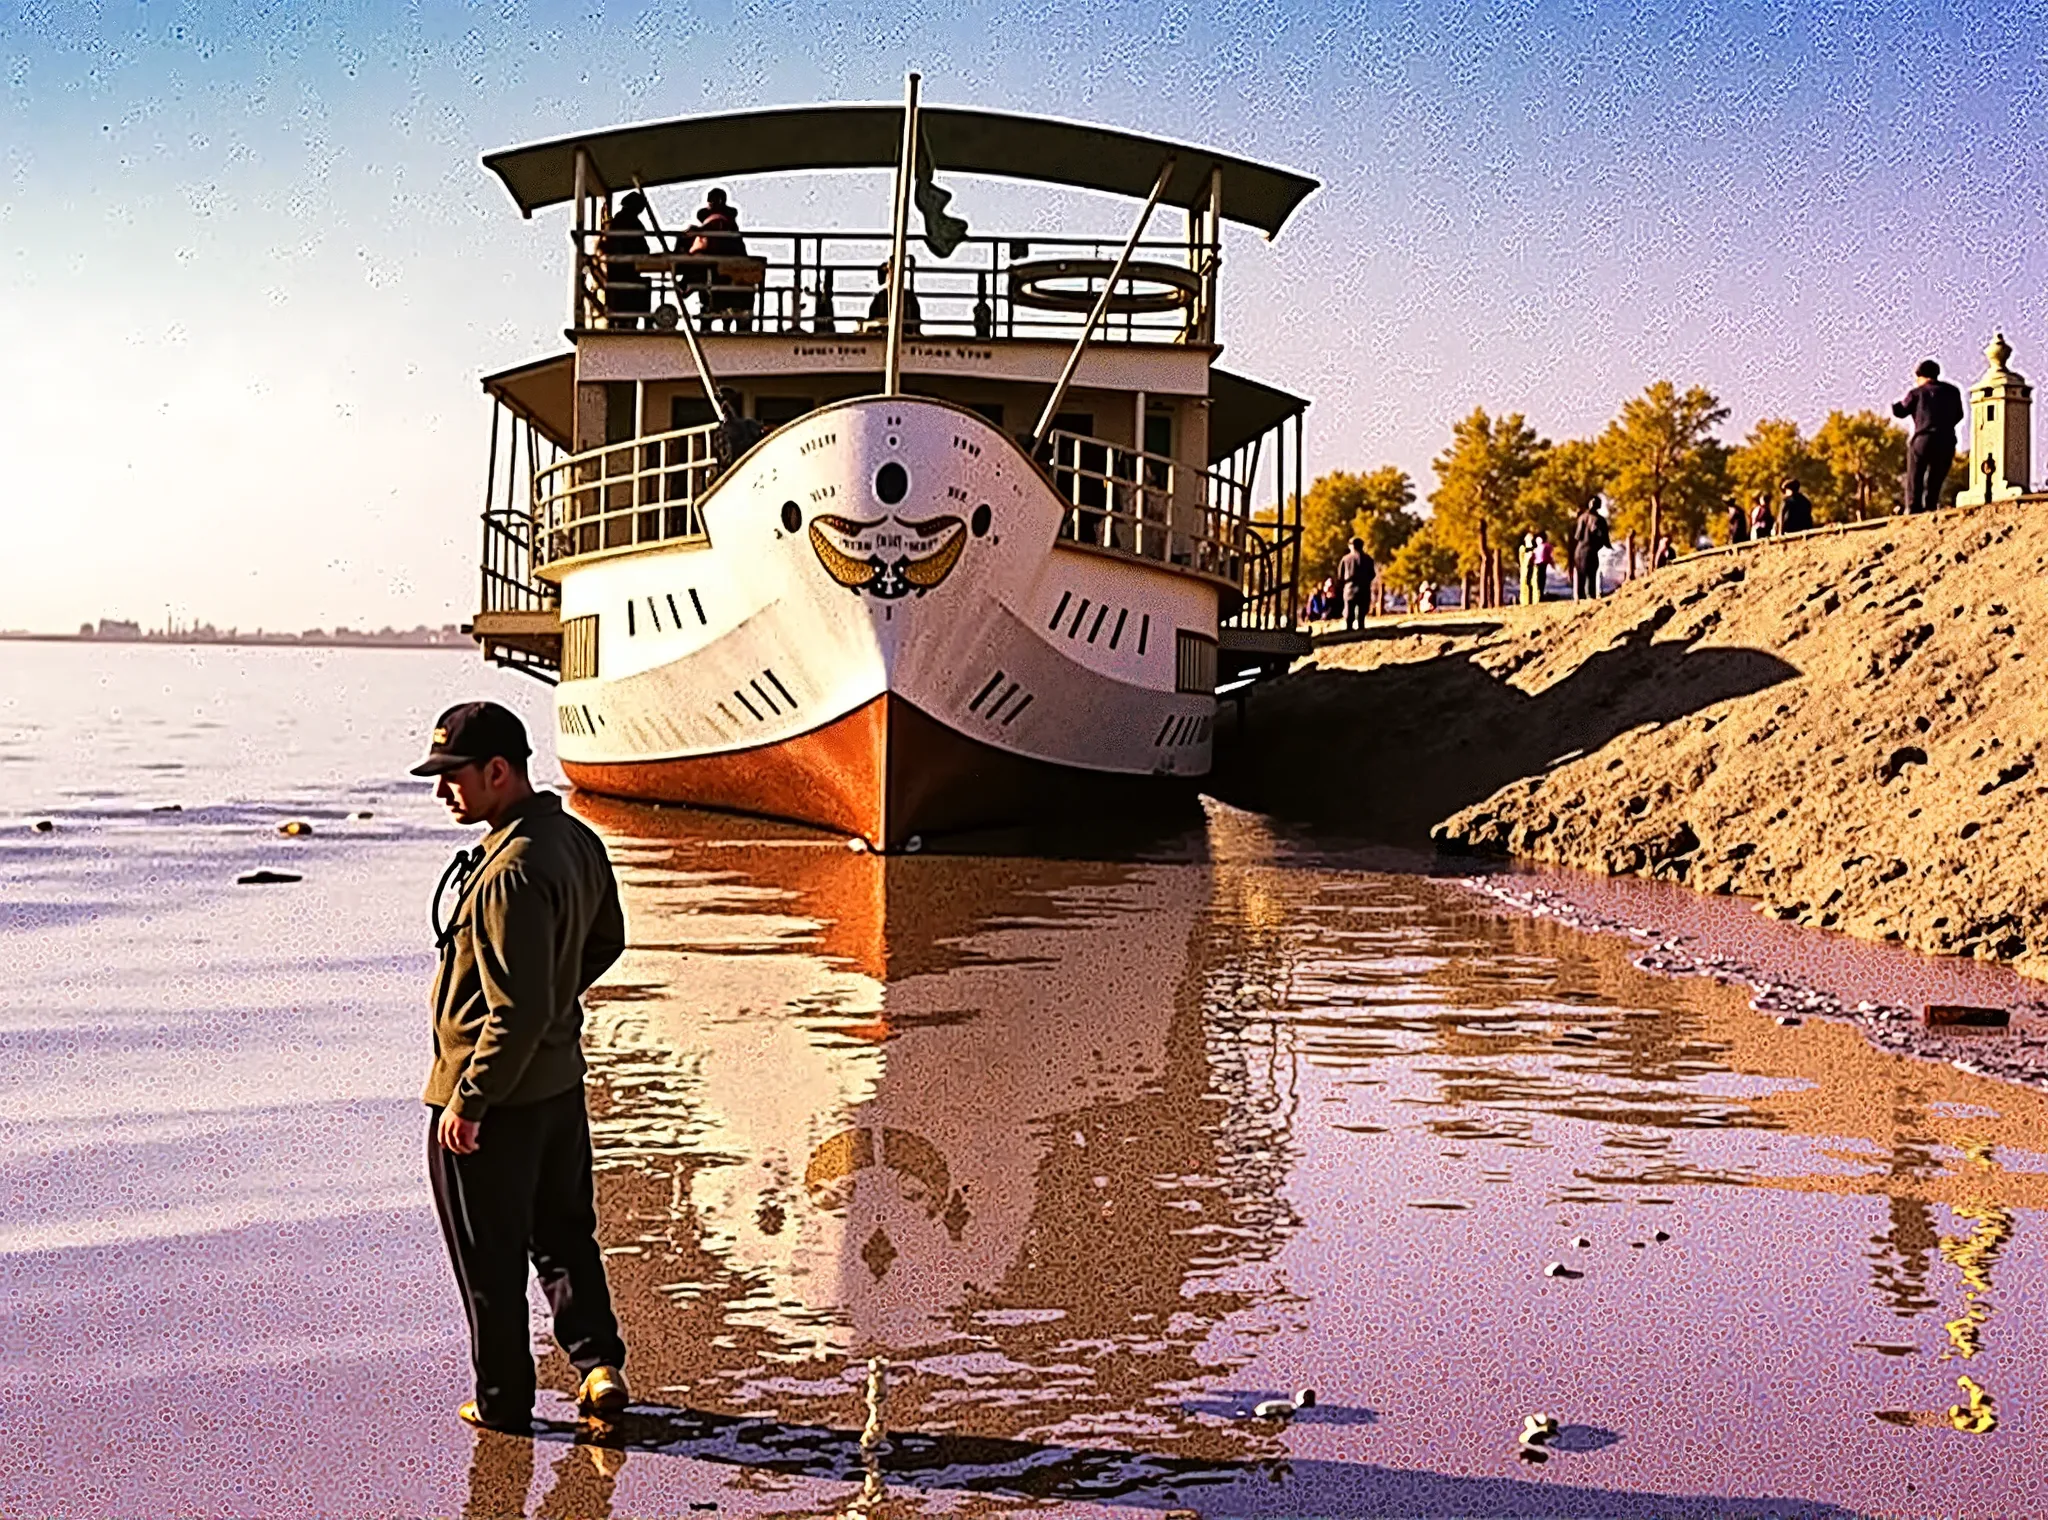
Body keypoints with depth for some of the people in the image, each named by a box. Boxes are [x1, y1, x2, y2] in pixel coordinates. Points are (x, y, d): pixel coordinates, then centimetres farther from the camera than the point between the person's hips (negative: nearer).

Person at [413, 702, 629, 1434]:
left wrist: (467, 1103, -19)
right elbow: (605, 941, 17)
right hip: (560, 1081, 9)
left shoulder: (510, 874, -28)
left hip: (491, 1098, -9)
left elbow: (519, 1012, -28)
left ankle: (502, 1400, 20)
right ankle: (600, 1363, 17)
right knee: (564, 1232, 22)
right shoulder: (577, 842, 1)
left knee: (489, 1258, 8)